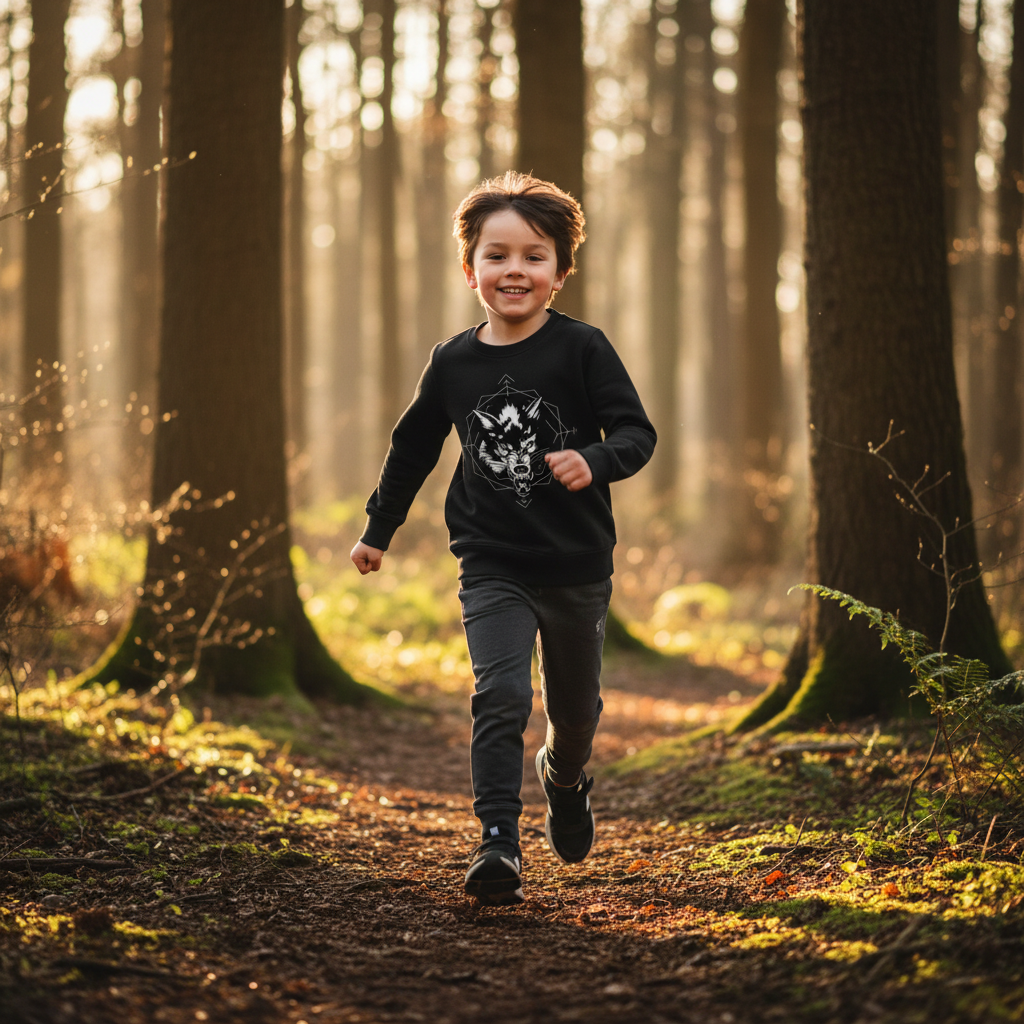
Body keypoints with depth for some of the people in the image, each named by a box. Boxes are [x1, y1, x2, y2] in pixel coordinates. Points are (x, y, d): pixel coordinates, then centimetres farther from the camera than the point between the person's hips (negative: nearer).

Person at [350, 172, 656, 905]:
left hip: (577, 566, 0)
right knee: (500, 696, -17)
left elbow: (637, 432, -10)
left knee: (575, 706, 17)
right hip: (493, 567, 0)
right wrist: (379, 528, 22)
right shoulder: (453, 364, 0)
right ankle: (498, 845, -15)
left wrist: (594, 462, -31)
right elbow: (414, 447, 15)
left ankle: (565, 775, 50)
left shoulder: (582, 350, -8)